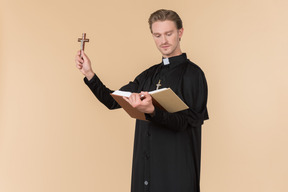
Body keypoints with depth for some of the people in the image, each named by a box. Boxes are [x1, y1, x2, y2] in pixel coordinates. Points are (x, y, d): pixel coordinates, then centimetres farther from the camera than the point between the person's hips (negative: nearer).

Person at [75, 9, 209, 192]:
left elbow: (184, 122, -17)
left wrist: (151, 111, -34)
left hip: (176, 166, -6)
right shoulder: (149, 75, 12)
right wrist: (89, 73, 4)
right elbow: (113, 100, 15)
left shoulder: (192, 73, -8)